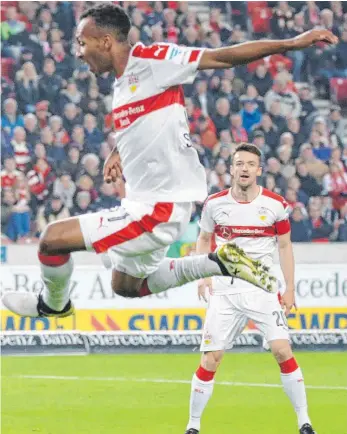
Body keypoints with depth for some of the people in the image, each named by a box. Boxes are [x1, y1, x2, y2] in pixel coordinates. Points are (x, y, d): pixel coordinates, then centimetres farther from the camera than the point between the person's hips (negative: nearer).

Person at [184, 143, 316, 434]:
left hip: (263, 288, -1)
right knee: (210, 359, -3)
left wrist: (290, 289, 3)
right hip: (225, 290, 1)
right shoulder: (215, 203, -1)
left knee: (282, 350, -14)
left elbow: (285, 246, 7)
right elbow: (204, 239, 15)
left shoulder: (276, 205, -3)